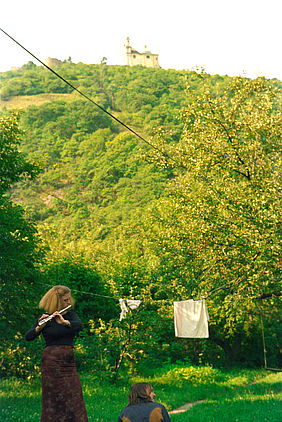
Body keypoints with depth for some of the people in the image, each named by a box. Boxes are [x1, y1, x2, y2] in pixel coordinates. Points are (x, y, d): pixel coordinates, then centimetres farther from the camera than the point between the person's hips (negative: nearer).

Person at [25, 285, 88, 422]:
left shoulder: (70, 315, 10)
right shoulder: (44, 319, 0)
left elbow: (80, 325, -10)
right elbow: (28, 337, -10)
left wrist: (64, 322, -28)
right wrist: (40, 327, -28)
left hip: (69, 363, 4)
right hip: (51, 363, -4)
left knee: (74, 398, 1)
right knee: (53, 400, -2)